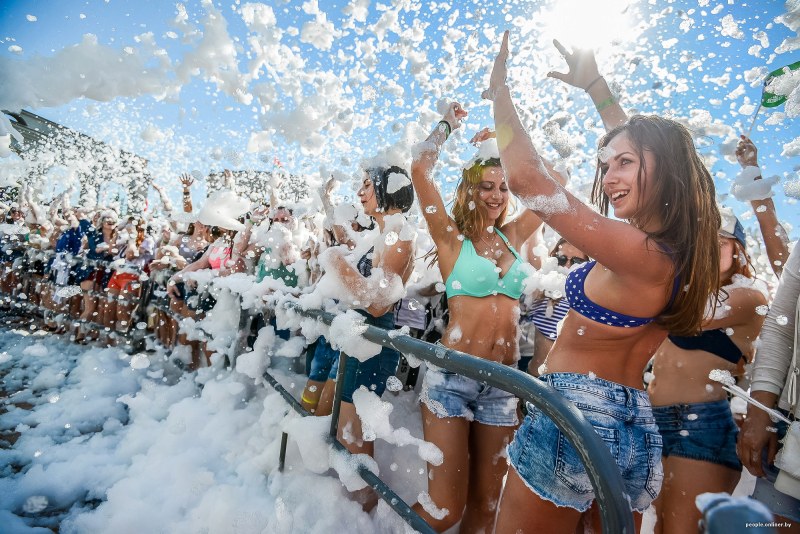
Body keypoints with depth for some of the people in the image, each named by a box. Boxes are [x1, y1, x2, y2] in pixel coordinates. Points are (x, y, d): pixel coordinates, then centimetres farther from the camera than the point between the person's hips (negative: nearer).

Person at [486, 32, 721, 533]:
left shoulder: (638, 251, -20)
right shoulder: (679, 248, 5)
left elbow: (525, 175, -23)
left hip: (573, 419, -8)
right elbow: (638, 137, 19)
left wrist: (500, 88, -10)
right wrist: (597, 87, 23)